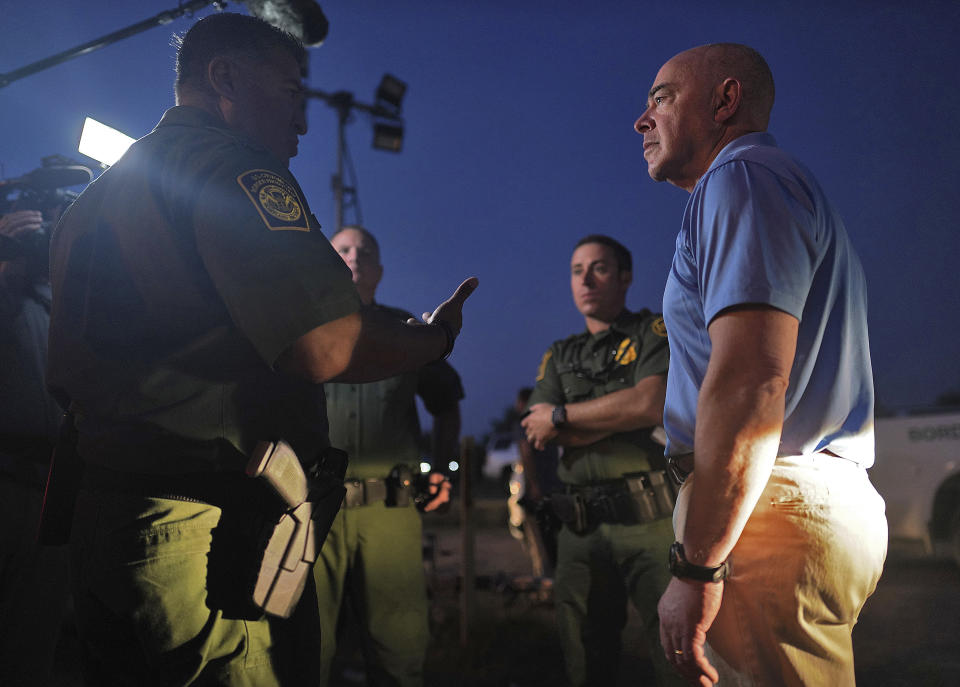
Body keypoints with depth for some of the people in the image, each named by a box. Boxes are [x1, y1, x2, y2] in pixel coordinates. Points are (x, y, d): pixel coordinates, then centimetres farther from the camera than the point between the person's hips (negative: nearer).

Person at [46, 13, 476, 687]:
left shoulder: (96, 195, 20)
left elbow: (67, 378, 24)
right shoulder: (230, 167, -10)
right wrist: (437, 335, -4)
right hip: (219, 528, -9)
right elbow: (328, 347, -22)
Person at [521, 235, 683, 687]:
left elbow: (651, 404, -14)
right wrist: (624, 415, -8)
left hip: (651, 520, -4)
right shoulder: (559, 356, 17)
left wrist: (561, 416, -4)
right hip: (582, 528, 5)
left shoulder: (654, 331, 4)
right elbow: (537, 431, 2)